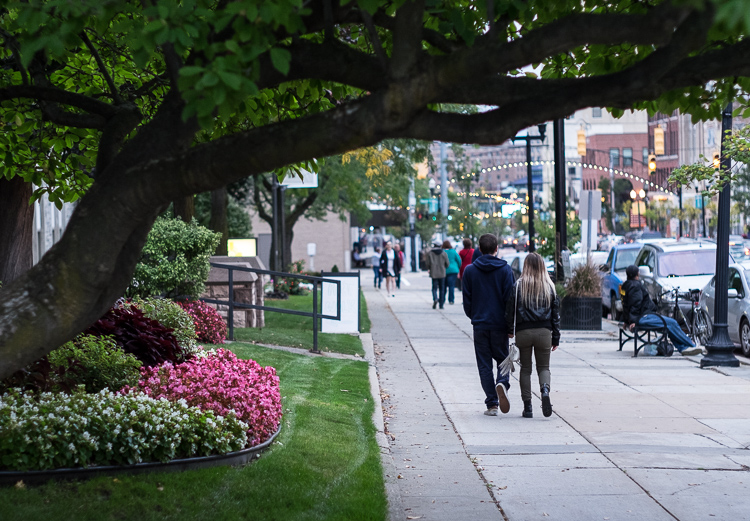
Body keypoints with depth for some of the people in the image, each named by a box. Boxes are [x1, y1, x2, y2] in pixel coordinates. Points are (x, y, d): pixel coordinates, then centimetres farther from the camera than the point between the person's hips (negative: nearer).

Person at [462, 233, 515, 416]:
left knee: (484, 364, 6)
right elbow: (510, 298, -5)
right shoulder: (505, 269, -4)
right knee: (503, 359, 13)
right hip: (500, 324, 0)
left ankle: (492, 404, 1)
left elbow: (467, 300, 3)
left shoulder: (470, 270, 0)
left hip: (479, 324, 0)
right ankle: (502, 383, -17)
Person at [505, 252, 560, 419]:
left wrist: (510, 330, 12)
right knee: (543, 367, 11)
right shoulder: (549, 286, 2)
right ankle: (545, 390, -20)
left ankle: (527, 407, 6)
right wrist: (555, 338, 11)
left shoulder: (518, 286, -5)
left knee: (525, 369, 9)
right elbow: (555, 313, 5)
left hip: (523, 332, -1)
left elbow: (510, 309, -4)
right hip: (544, 332, 1)